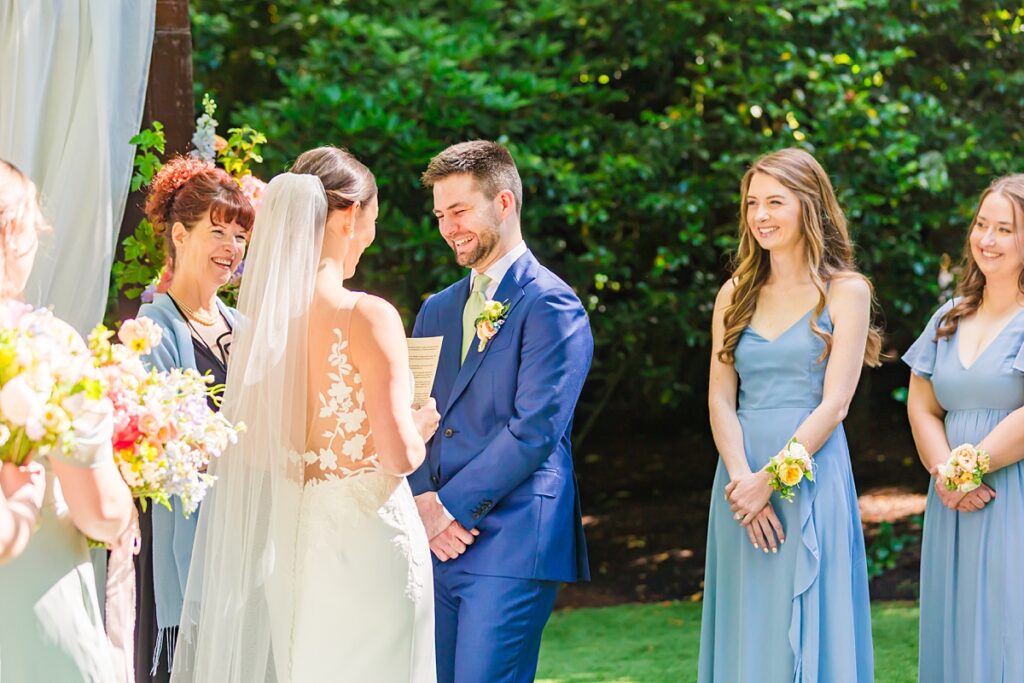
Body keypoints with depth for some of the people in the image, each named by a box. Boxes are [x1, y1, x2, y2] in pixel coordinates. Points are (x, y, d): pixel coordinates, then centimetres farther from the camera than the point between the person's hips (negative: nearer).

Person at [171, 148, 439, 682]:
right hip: (366, 540, -6)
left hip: (288, 537, 6)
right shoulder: (368, 317, -17)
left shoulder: (260, 315, 1)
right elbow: (400, 455, -18)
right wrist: (423, 424, 3)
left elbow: (247, 448, 8)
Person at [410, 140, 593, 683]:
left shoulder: (550, 305, -5)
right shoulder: (437, 310, 19)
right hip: (438, 541, 7)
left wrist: (451, 507, -12)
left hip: (512, 546, -7)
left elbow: (533, 430, -13)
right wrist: (424, 502, -3)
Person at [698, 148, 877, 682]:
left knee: (806, 633, -2)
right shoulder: (735, 294, 12)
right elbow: (720, 400, 5)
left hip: (811, 477, -4)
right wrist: (741, 477, -12)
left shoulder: (845, 292, 0)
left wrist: (769, 480, -15)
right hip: (741, 474, 4)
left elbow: (834, 403, -8)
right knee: (748, 630, 5)